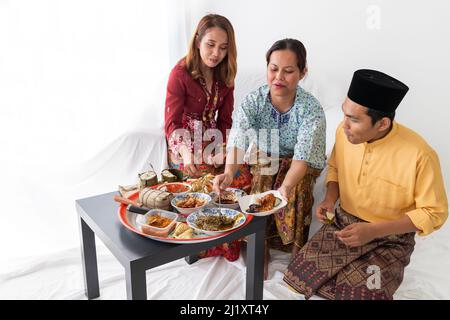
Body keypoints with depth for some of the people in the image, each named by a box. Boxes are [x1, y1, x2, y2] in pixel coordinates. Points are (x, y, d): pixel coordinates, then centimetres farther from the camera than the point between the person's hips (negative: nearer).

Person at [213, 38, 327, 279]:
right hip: (263, 160, 2)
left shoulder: (312, 109, -23)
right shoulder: (253, 101, -18)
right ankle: (261, 248, -5)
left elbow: (303, 155, -33)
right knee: (260, 186, -26)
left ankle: (296, 249, -4)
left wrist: (285, 188, -52)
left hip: (299, 166, -1)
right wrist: (229, 172, -51)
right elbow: (237, 140, -31)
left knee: (297, 191, -29)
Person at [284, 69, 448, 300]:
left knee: (362, 293, -21)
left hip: (389, 239, -3)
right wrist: (330, 199, -10)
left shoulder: (419, 155, -25)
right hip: (342, 224, 4)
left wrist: (373, 231, -23)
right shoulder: (345, 131, -11)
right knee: (301, 274, -10)